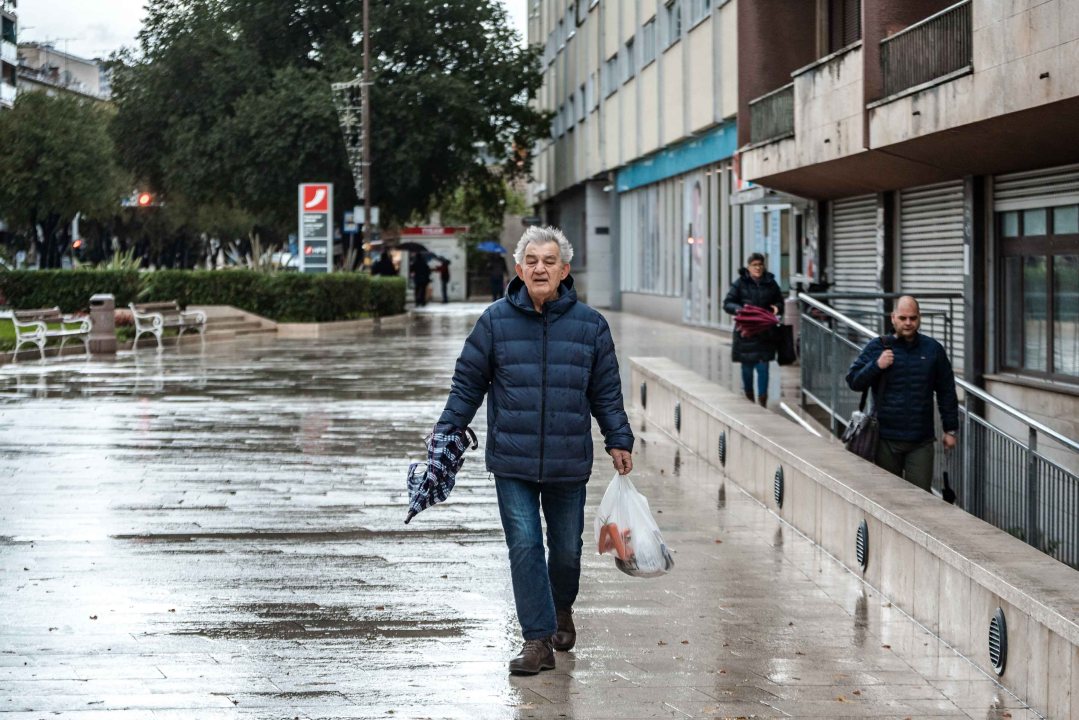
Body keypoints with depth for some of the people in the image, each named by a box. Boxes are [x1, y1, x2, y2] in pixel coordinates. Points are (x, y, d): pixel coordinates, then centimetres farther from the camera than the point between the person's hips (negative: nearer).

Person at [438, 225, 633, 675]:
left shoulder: (590, 325, 3)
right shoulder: (496, 321, 0)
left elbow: (606, 391, 11)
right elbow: (468, 382, 6)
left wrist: (619, 441, 8)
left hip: (568, 461, 1)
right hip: (511, 460, -1)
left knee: (567, 547, 11)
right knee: (524, 545, -6)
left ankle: (561, 609, 40)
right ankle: (538, 639, -1)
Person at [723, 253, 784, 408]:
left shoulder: (770, 283, 6)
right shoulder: (740, 283, 0)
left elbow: (780, 303, 13)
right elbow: (727, 304, -3)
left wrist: (777, 308, -10)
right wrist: (739, 309, -23)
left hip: (765, 332, 1)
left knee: (763, 367, -5)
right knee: (747, 366, 8)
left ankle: (762, 400, 1)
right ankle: (749, 397, 27)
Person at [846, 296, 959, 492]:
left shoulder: (933, 349, 7)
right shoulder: (876, 347, 3)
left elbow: (947, 392, 12)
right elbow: (853, 381, 2)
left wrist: (950, 430, 10)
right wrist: (876, 366, -14)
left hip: (921, 441, 0)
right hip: (886, 439, 0)